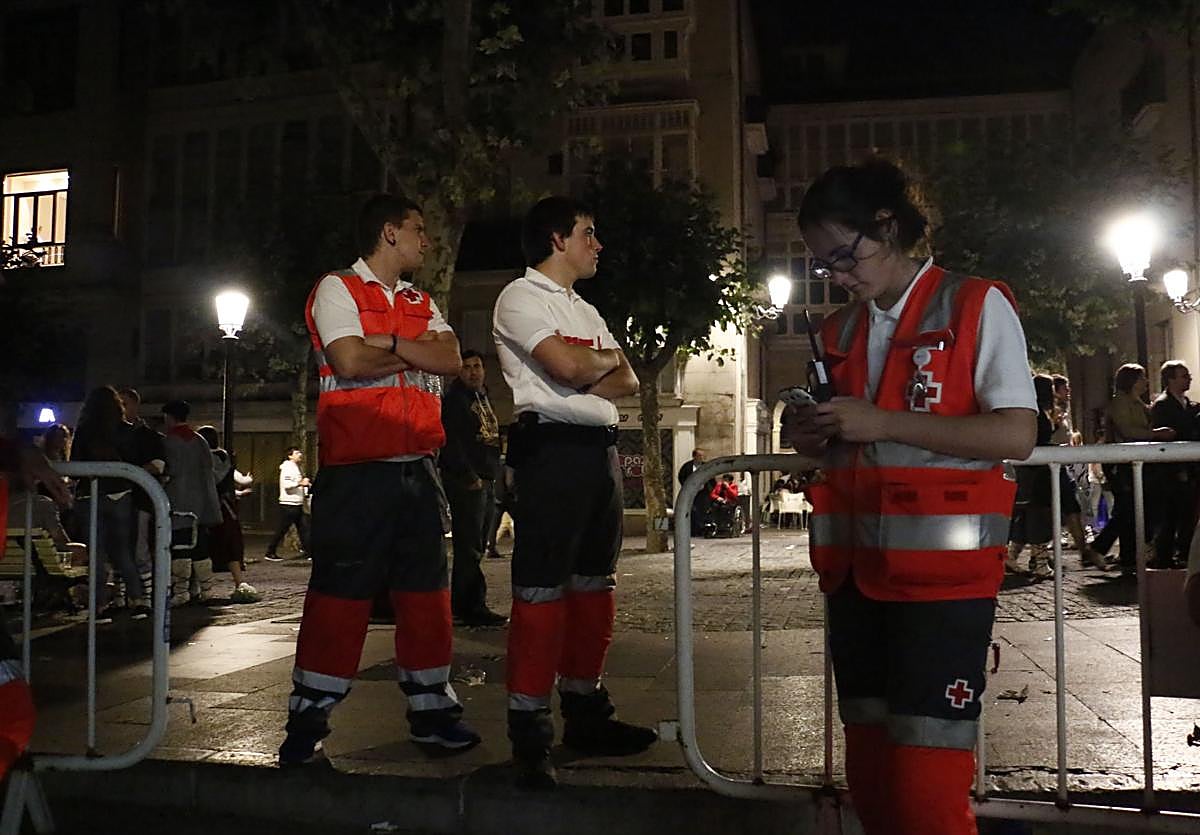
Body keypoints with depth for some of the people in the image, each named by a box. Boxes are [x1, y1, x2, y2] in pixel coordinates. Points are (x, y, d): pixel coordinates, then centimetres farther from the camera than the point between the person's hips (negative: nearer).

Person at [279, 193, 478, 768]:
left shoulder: (422, 304, 19)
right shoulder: (337, 288, 1)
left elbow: (450, 359, 1)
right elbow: (350, 361, -16)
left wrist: (387, 344, -10)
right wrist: (416, 351, -2)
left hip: (419, 467, 6)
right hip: (356, 468, -6)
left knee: (425, 591, 10)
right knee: (339, 593, -2)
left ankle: (431, 709, 21)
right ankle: (308, 722, 9)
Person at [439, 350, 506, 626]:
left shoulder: (485, 400, 21)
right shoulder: (454, 400, -5)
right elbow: (451, 442, -14)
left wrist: (494, 474, 15)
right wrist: (469, 477, -18)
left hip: (487, 482, 9)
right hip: (465, 482, -9)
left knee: (475, 547, 10)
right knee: (469, 547, -9)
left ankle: (460, 604, 17)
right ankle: (474, 607, -8)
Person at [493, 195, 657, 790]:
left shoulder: (585, 310, 24)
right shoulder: (521, 296, -2)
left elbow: (628, 382, 12)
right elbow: (568, 366, -17)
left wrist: (586, 377, -8)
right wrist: (608, 358, 4)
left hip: (601, 449, 9)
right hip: (552, 447, -9)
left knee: (593, 588, 12)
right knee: (541, 590, -9)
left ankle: (586, 714, 23)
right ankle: (529, 737, -4)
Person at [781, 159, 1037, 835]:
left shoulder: (976, 307, -2)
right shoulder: (841, 332, 16)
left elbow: (1017, 436, -13)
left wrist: (882, 423, -17)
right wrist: (812, 437, 2)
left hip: (942, 570, -6)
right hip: (857, 569, 6)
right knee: (869, 774, 12)